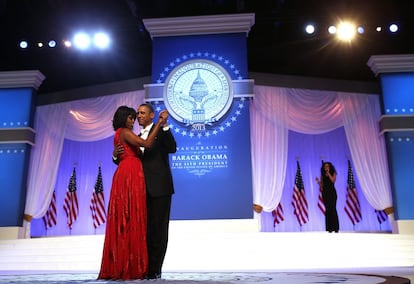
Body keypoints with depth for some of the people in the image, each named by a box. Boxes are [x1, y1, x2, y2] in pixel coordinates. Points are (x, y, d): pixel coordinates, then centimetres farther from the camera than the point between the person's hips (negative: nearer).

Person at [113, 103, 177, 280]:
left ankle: (155, 269, 4)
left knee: (158, 229, -2)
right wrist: (116, 155, -1)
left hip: (159, 188, -7)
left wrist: (164, 125, -26)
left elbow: (172, 148, -18)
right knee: (146, 229, 11)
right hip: (144, 189, 7)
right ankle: (145, 267, 19)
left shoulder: (160, 131, 0)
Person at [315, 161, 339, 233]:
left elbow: (333, 180, -14)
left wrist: (328, 173, -12)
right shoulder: (322, 175, 11)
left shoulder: (333, 173, 4)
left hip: (332, 192, -3)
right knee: (327, 209, 1)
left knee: (333, 209, -9)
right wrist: (318, 182, -8)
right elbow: (322, 184, 11)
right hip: (325, 192, 3)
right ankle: (329, 227, 5)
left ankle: (336, 227, -4)